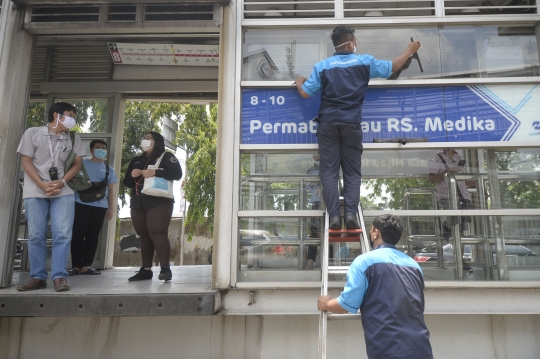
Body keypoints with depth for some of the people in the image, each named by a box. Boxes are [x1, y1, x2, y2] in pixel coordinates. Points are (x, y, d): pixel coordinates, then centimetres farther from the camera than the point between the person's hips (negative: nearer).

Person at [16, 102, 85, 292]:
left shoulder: (74, 138, 9)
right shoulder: (32, 133, 3)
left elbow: (77, 164, 7)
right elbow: (26, 161, 0)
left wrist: (61, 182, -9)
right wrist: (43, 185, -11)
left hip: (63, 192, 1)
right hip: (35, 192, -1)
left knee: (62, 234, -8)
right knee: (35, 235, 1)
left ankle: (59, 277, -4)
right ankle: (38, 277, 8)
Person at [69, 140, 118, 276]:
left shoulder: (109, 170, 18)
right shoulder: (82, 163, 11)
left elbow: (111, 190, 16)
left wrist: (111, 208, 8)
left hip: (100, 207, 2)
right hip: (81, 204, -2)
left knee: (93, 235, 1)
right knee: (78, 234, -4)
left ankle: (86, 266, 4)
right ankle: (76, 266, 0)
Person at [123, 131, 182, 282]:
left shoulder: (166, 156, 7)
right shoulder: (136, 160, 25)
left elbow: (177, 173, -9)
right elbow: (127, 183, 25)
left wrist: (154, 172, -16)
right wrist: (131, 175, 1)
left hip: (159, 202, -6)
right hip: (138, 203, 6)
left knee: (158, 233, -17)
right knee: (144, 236, 5)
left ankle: (165, 268, -17)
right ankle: (146, 269, 9)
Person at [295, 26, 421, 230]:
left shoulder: (322, 66, 4)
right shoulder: (365, 62, 6)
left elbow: (305, 93, 3)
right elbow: (392, 67, 17)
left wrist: (299, 82, 26)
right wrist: (409, 51, 35)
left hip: (328, 123, 0)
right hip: (351, 124, 0)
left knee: (329, 171, 1)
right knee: (352, 171, 6)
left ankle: (334, 216, -6)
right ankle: (351, 214, -5)